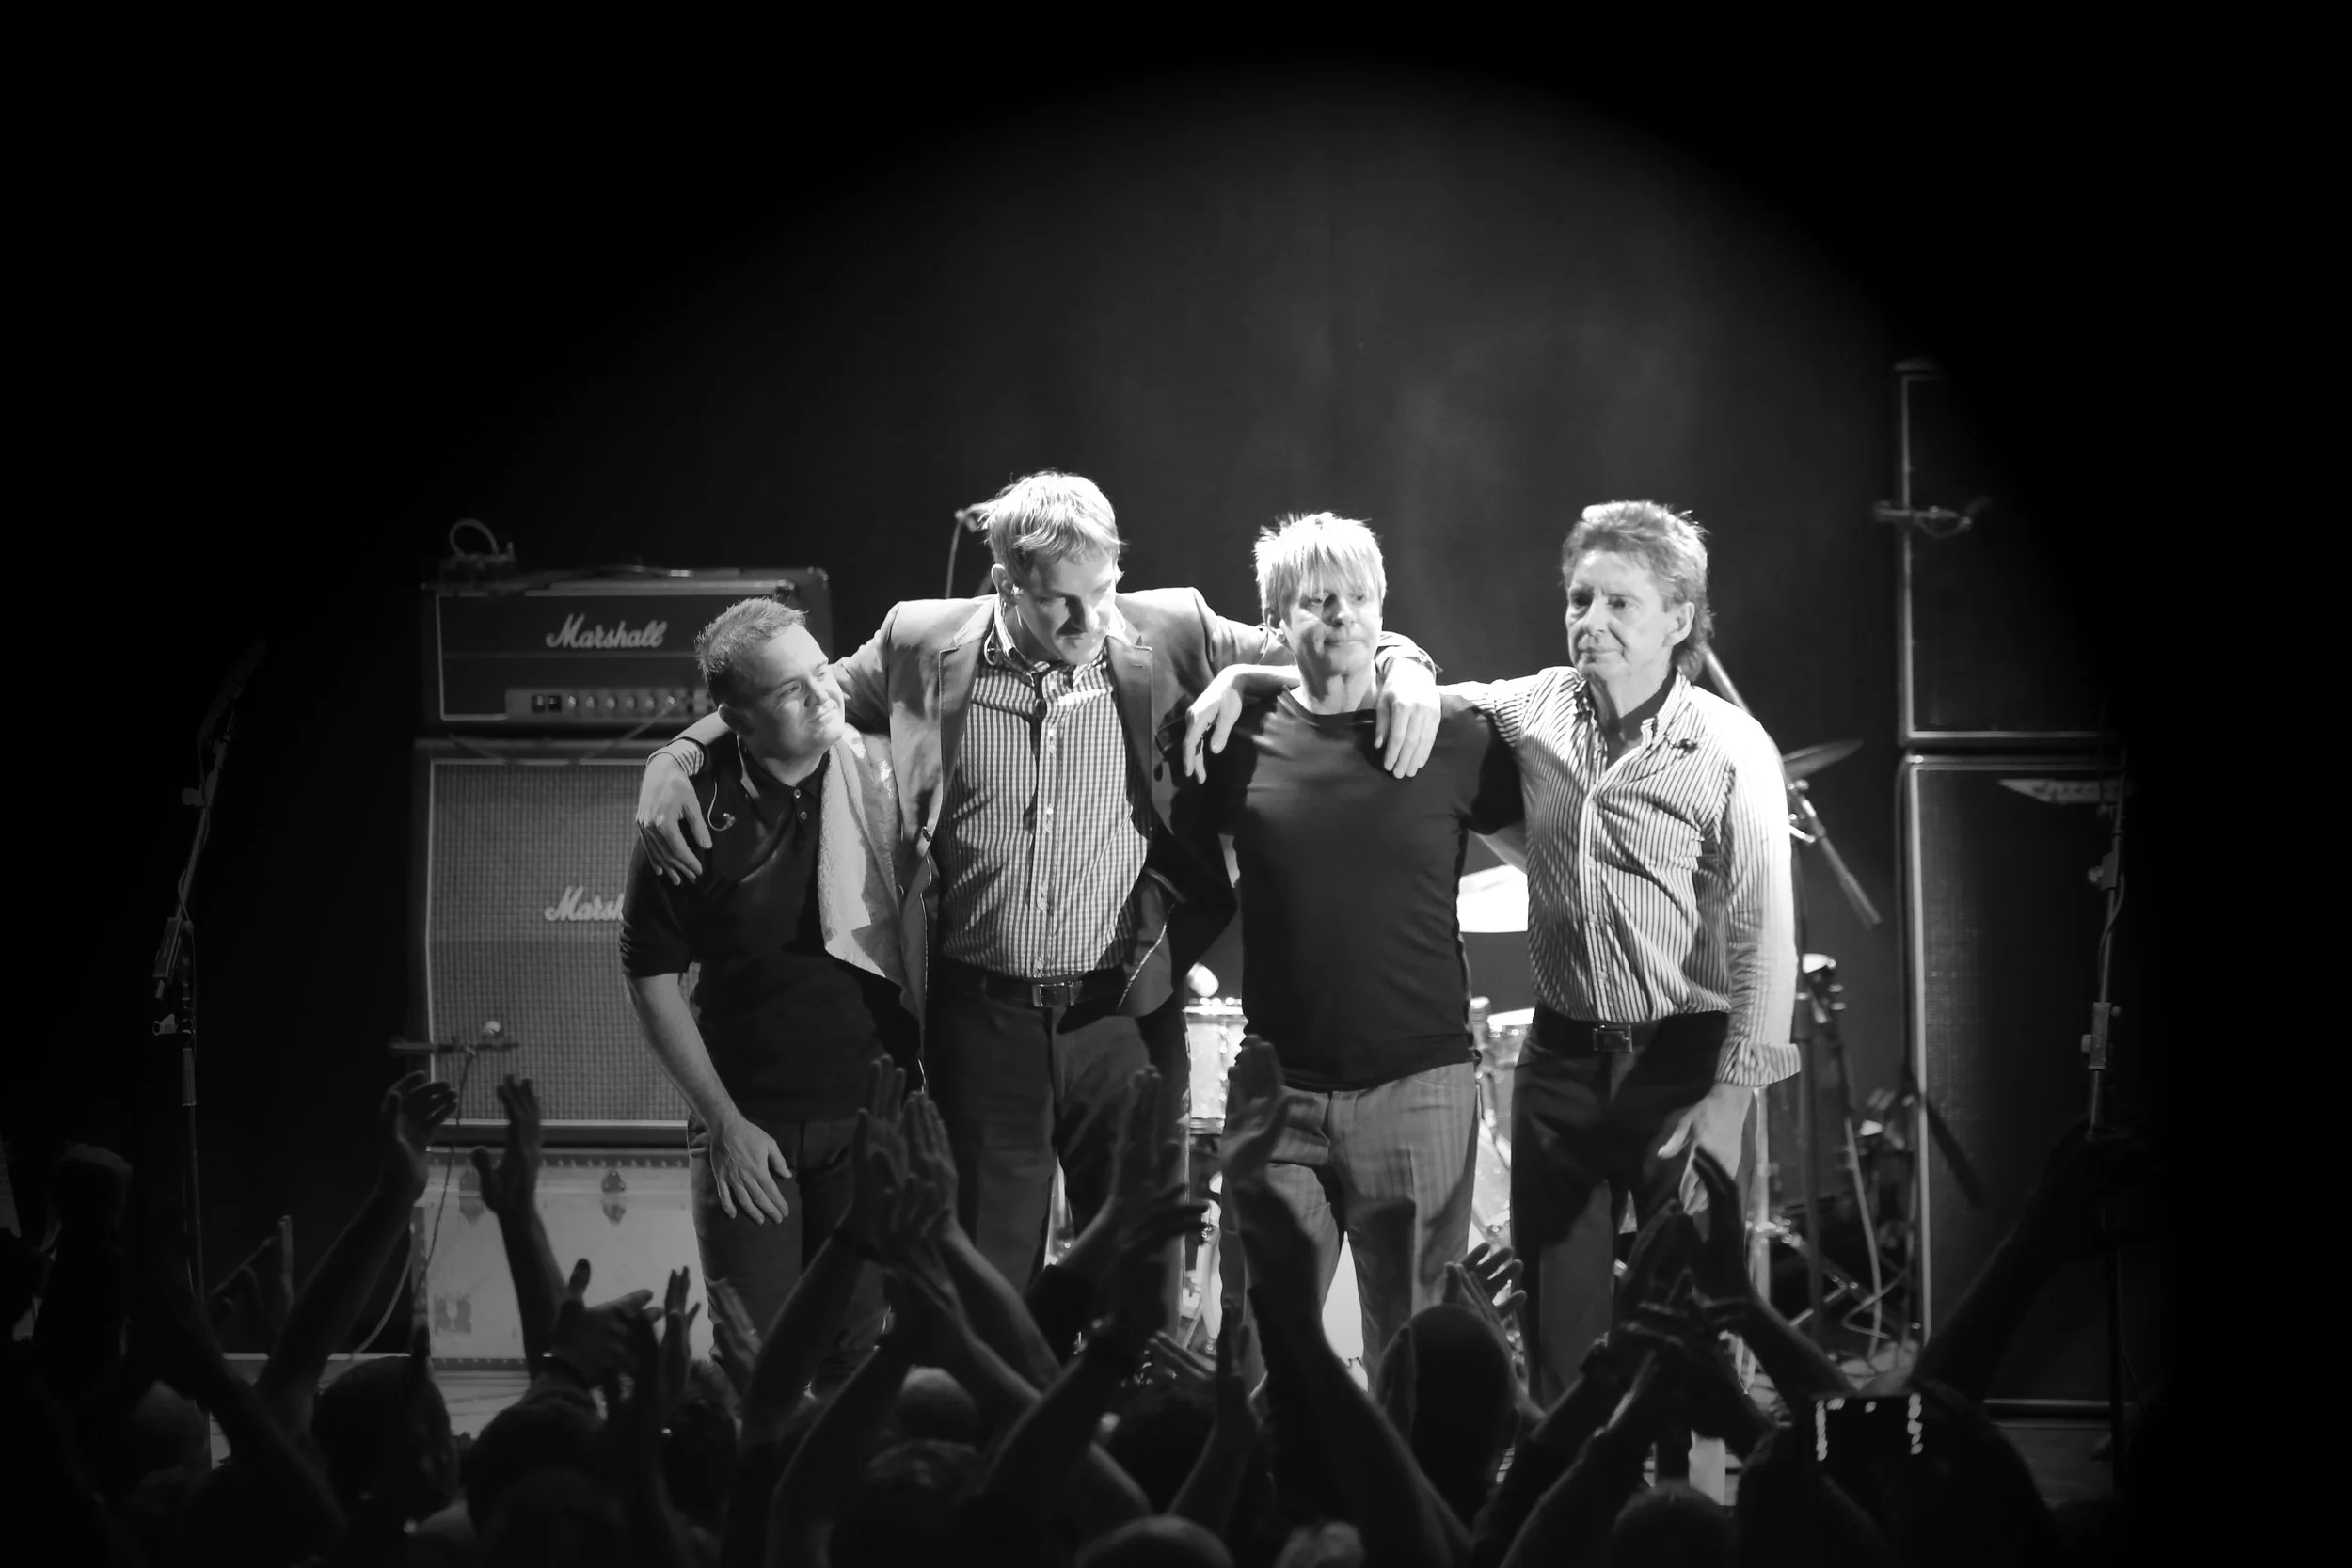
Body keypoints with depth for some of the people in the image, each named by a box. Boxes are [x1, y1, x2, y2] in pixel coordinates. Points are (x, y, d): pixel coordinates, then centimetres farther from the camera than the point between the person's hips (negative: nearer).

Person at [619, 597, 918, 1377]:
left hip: (871, 1112, 1)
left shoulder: (887, 775, -6)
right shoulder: (694, 812, -8)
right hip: (747, 1122, -1)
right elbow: (652, 975, 0)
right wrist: (722, 1121, -4)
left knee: (861, 1355, 2)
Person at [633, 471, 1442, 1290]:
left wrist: (1401, 664, -12)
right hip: (980, 1017, 0)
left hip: (1125, 1014, 0)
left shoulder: (1169, 634, -1)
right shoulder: (923, 646, -2)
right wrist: (675, 758, -1)